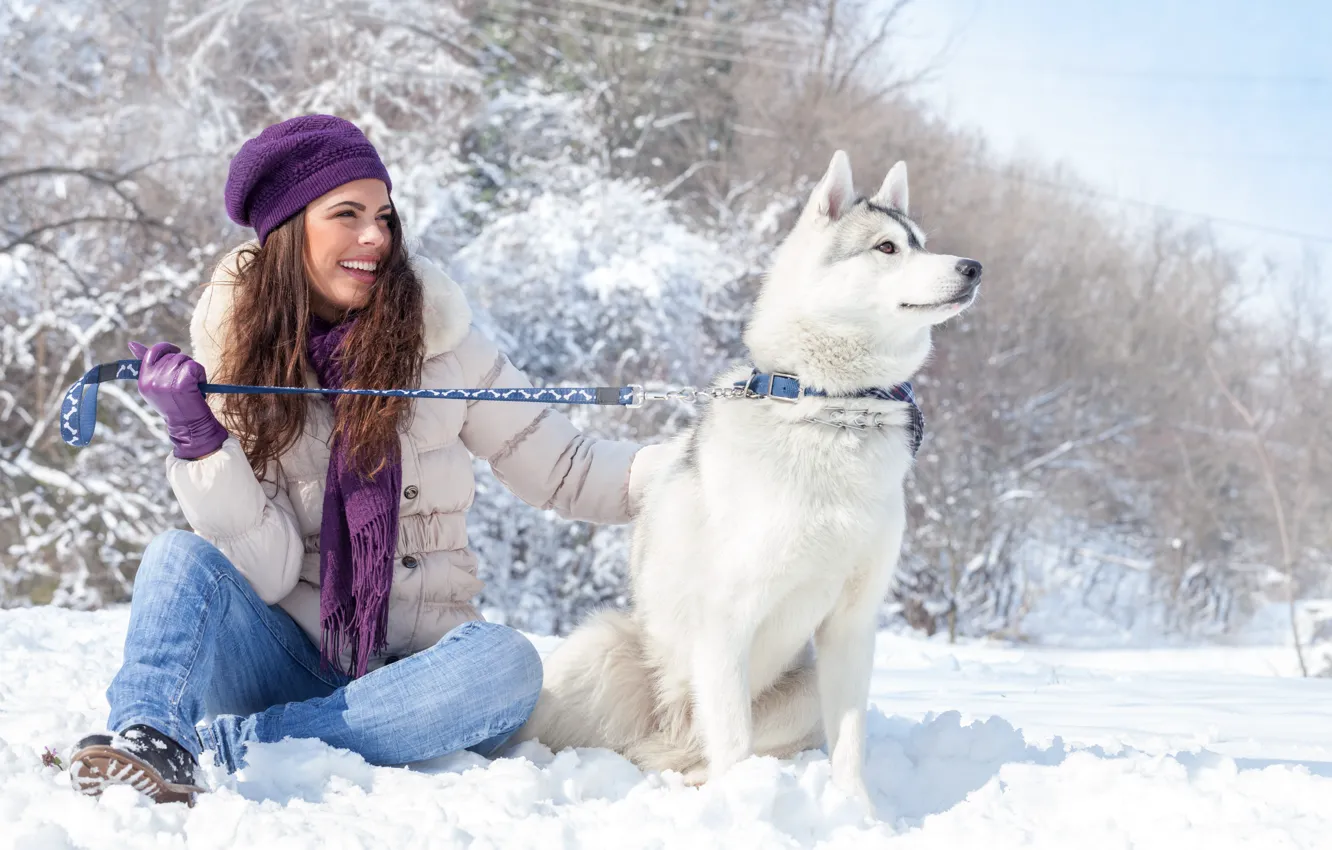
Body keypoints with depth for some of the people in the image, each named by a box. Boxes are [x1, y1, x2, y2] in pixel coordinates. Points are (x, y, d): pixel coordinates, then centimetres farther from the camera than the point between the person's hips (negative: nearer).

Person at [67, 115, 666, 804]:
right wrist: (197, 439, -22)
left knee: (506, 664, -32)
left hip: (408, 672, 0)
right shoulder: (233, 361, 0)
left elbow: (563, 471, 3)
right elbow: (264, 575, -9)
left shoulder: (437, 338, 0)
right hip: (287, 663, 0)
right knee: (182, 557, -24)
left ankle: (219, 744, -35)